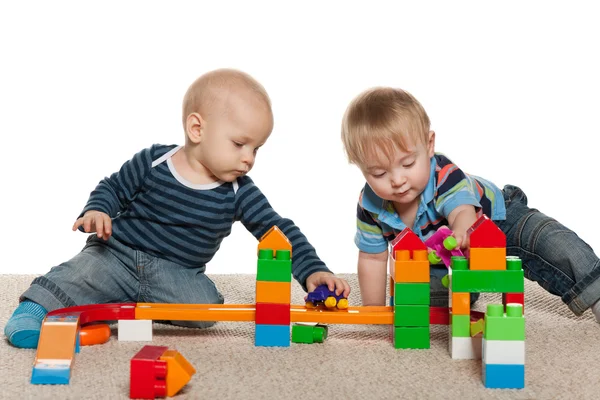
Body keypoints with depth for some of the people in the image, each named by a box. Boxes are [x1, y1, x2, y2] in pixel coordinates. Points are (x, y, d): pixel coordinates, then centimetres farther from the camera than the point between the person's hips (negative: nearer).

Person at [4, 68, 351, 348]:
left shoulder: (238, 192, -5)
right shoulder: (153, 163, -9)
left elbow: (280, 231, -5)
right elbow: (112, 189, 5)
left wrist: (312, 271, -18)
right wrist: (96, 211, -16)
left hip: (178, 274, 2)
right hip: (118, 254, -2)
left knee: (206, 305, -26)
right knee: (84, 273, -31)